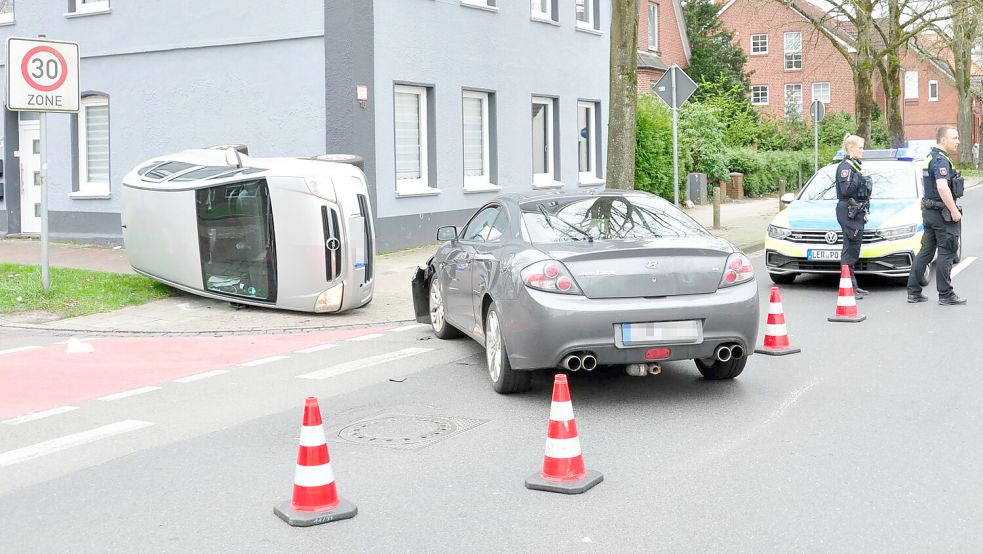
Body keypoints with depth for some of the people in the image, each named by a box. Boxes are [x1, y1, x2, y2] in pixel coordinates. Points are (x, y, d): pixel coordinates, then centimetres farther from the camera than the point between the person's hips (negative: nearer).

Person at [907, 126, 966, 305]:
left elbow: (924, 182, 29)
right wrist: (954, 211, -26)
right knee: (946, 253, -3)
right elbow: (942, 187, -29)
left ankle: (914, 292, 12)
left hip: (929, 210, 10)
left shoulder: (930, 157, 15)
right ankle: (946, 295, 2)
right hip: (942, 212, -10)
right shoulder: (941, 160, -17)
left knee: (926, 251, 11)